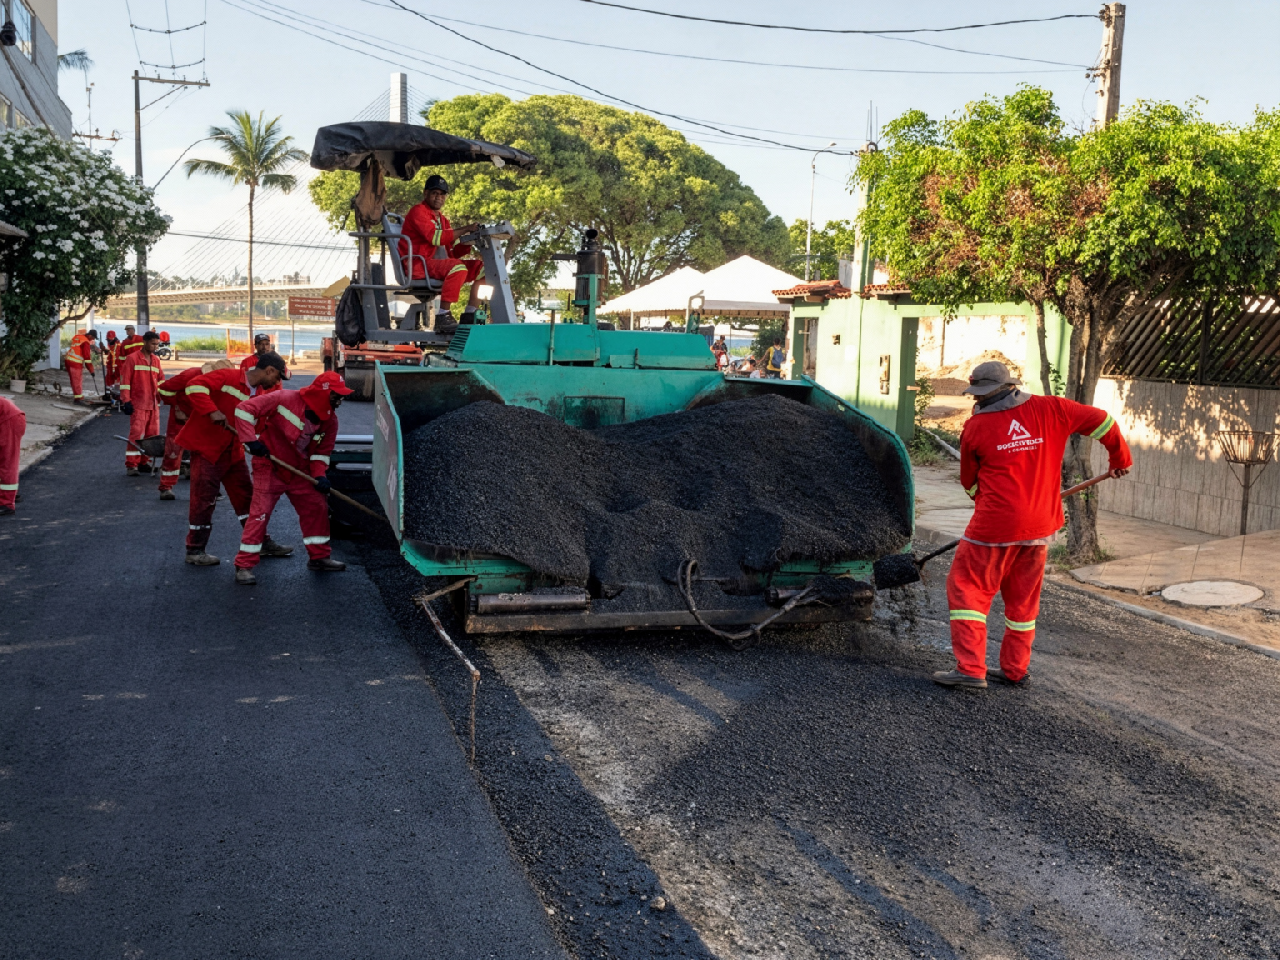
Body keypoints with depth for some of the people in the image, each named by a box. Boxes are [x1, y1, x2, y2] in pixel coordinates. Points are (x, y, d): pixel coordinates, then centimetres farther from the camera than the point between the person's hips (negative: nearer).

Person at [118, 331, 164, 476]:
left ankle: (144, 462, 15)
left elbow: (160, 380, 20)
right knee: (136, 434, -10)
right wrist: (126, 401, -11)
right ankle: (131, 465, -7)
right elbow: (125, 381, -7)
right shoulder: (132, 359, -4)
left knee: (152, 434, 7)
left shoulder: (156, 360, 14)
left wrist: (161, 397, 12)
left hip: (153, 404, 6)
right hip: (138, 404, -6)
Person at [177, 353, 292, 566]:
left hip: (232, 451, 8)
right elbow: (194, 386, -25)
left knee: (246, 495, 11)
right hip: (206, 447, -8)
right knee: (204, 499, -3)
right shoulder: (229, 376, -14)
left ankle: (261, 542, 21)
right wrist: (212, 411, -33)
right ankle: (195, 551, 9)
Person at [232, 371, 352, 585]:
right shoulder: (286, 399, -21)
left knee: (317, 507, 8)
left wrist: (319, 475, -9)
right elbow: (245, 409, -19)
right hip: (269, 466, -6)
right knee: (260, 513, -11)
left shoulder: (330, 419, -2)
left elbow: (322, 451, 7)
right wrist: (251, 440, -25)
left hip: (300, 470, 6)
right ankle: (244, 565, -4)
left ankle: (319, 557, 24)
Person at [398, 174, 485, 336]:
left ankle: (469, 316, -9)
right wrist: (464, 230, -20)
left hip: (434, 264, 8)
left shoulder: (443, 219, 22)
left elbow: (452, 253, 14)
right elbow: (434, 237, -20)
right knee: (458, 267, -33)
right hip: (417, 264, -8)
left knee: (481, 268, -3)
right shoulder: (418, 211, -2)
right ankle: (443, 317, -33)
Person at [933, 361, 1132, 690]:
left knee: (966, 588, 4)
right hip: (1040, 527, 5)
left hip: (994, 527, -5)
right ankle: (1015, 669, 24)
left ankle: (971, 668, -4)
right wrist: (1120, 458, 26)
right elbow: (1100, 420, 10)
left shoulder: (975, 427, -5)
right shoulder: (1050, 410, 1)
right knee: (1023, 597, 17)